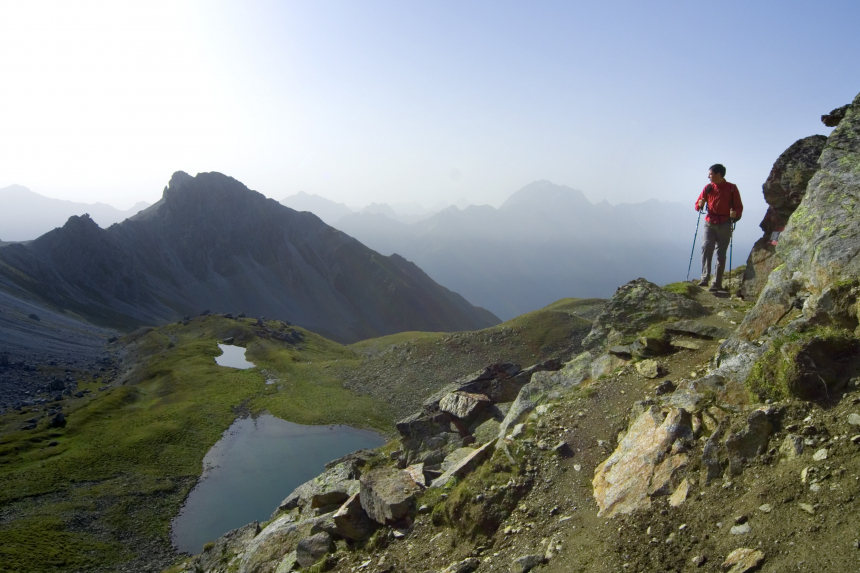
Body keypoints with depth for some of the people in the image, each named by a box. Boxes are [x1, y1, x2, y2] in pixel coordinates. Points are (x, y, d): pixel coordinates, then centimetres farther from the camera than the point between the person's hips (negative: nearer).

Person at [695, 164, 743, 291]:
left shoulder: (732, 188, 1)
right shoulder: (708, 188, 7)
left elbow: (739, 207, 3)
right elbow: (697, 205, 10)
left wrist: (735, 213, -19)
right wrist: (700, 205, -14)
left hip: (725, 225, -2)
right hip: (710, 223, 2)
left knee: (721, 254, 2)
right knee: (706, 247, -19)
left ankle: (717, 283, 6)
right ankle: (705, 278, -23)